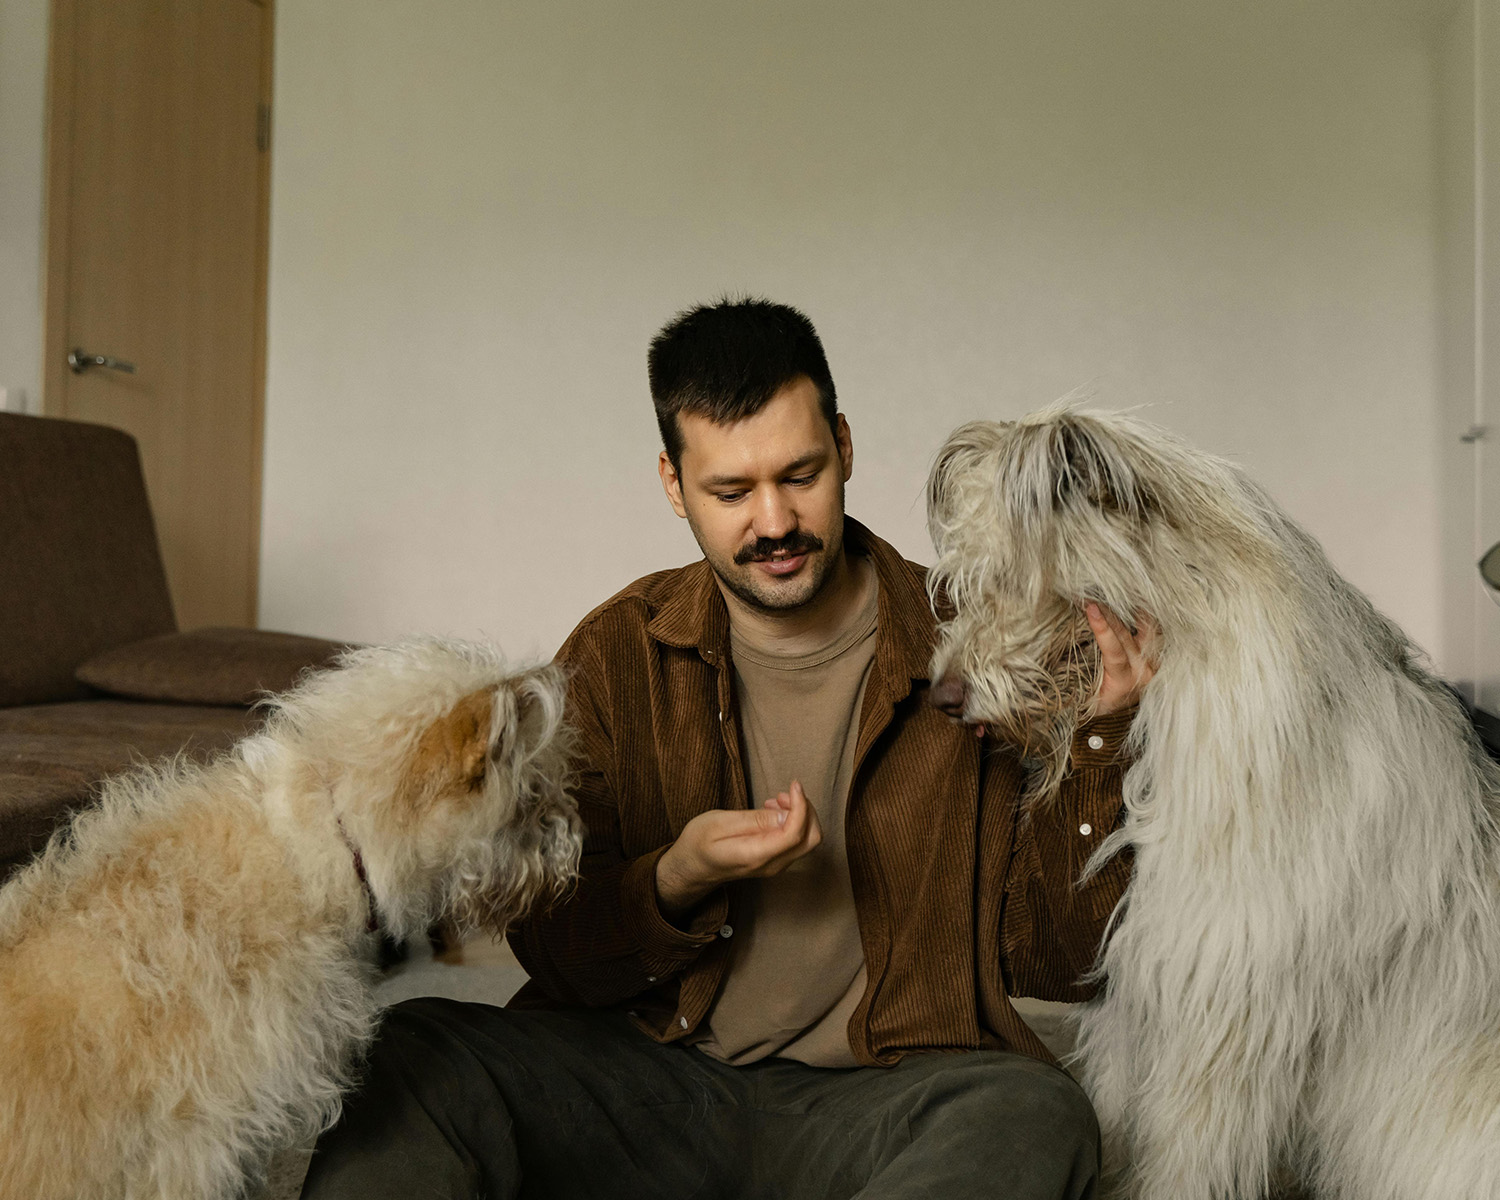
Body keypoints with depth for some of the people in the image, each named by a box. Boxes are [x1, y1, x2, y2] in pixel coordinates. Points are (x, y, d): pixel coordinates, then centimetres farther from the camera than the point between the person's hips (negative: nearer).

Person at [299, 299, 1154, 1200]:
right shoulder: (617, 653, 3)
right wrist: (677, 883, -17)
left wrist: (1092, 746, -16)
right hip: (644, 1077, 0)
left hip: (868, 1096, 1)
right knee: (409, 1055, -26)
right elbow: (555, 953, 3)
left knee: (1037, 1117, -32)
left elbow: (1053, 963, -3)